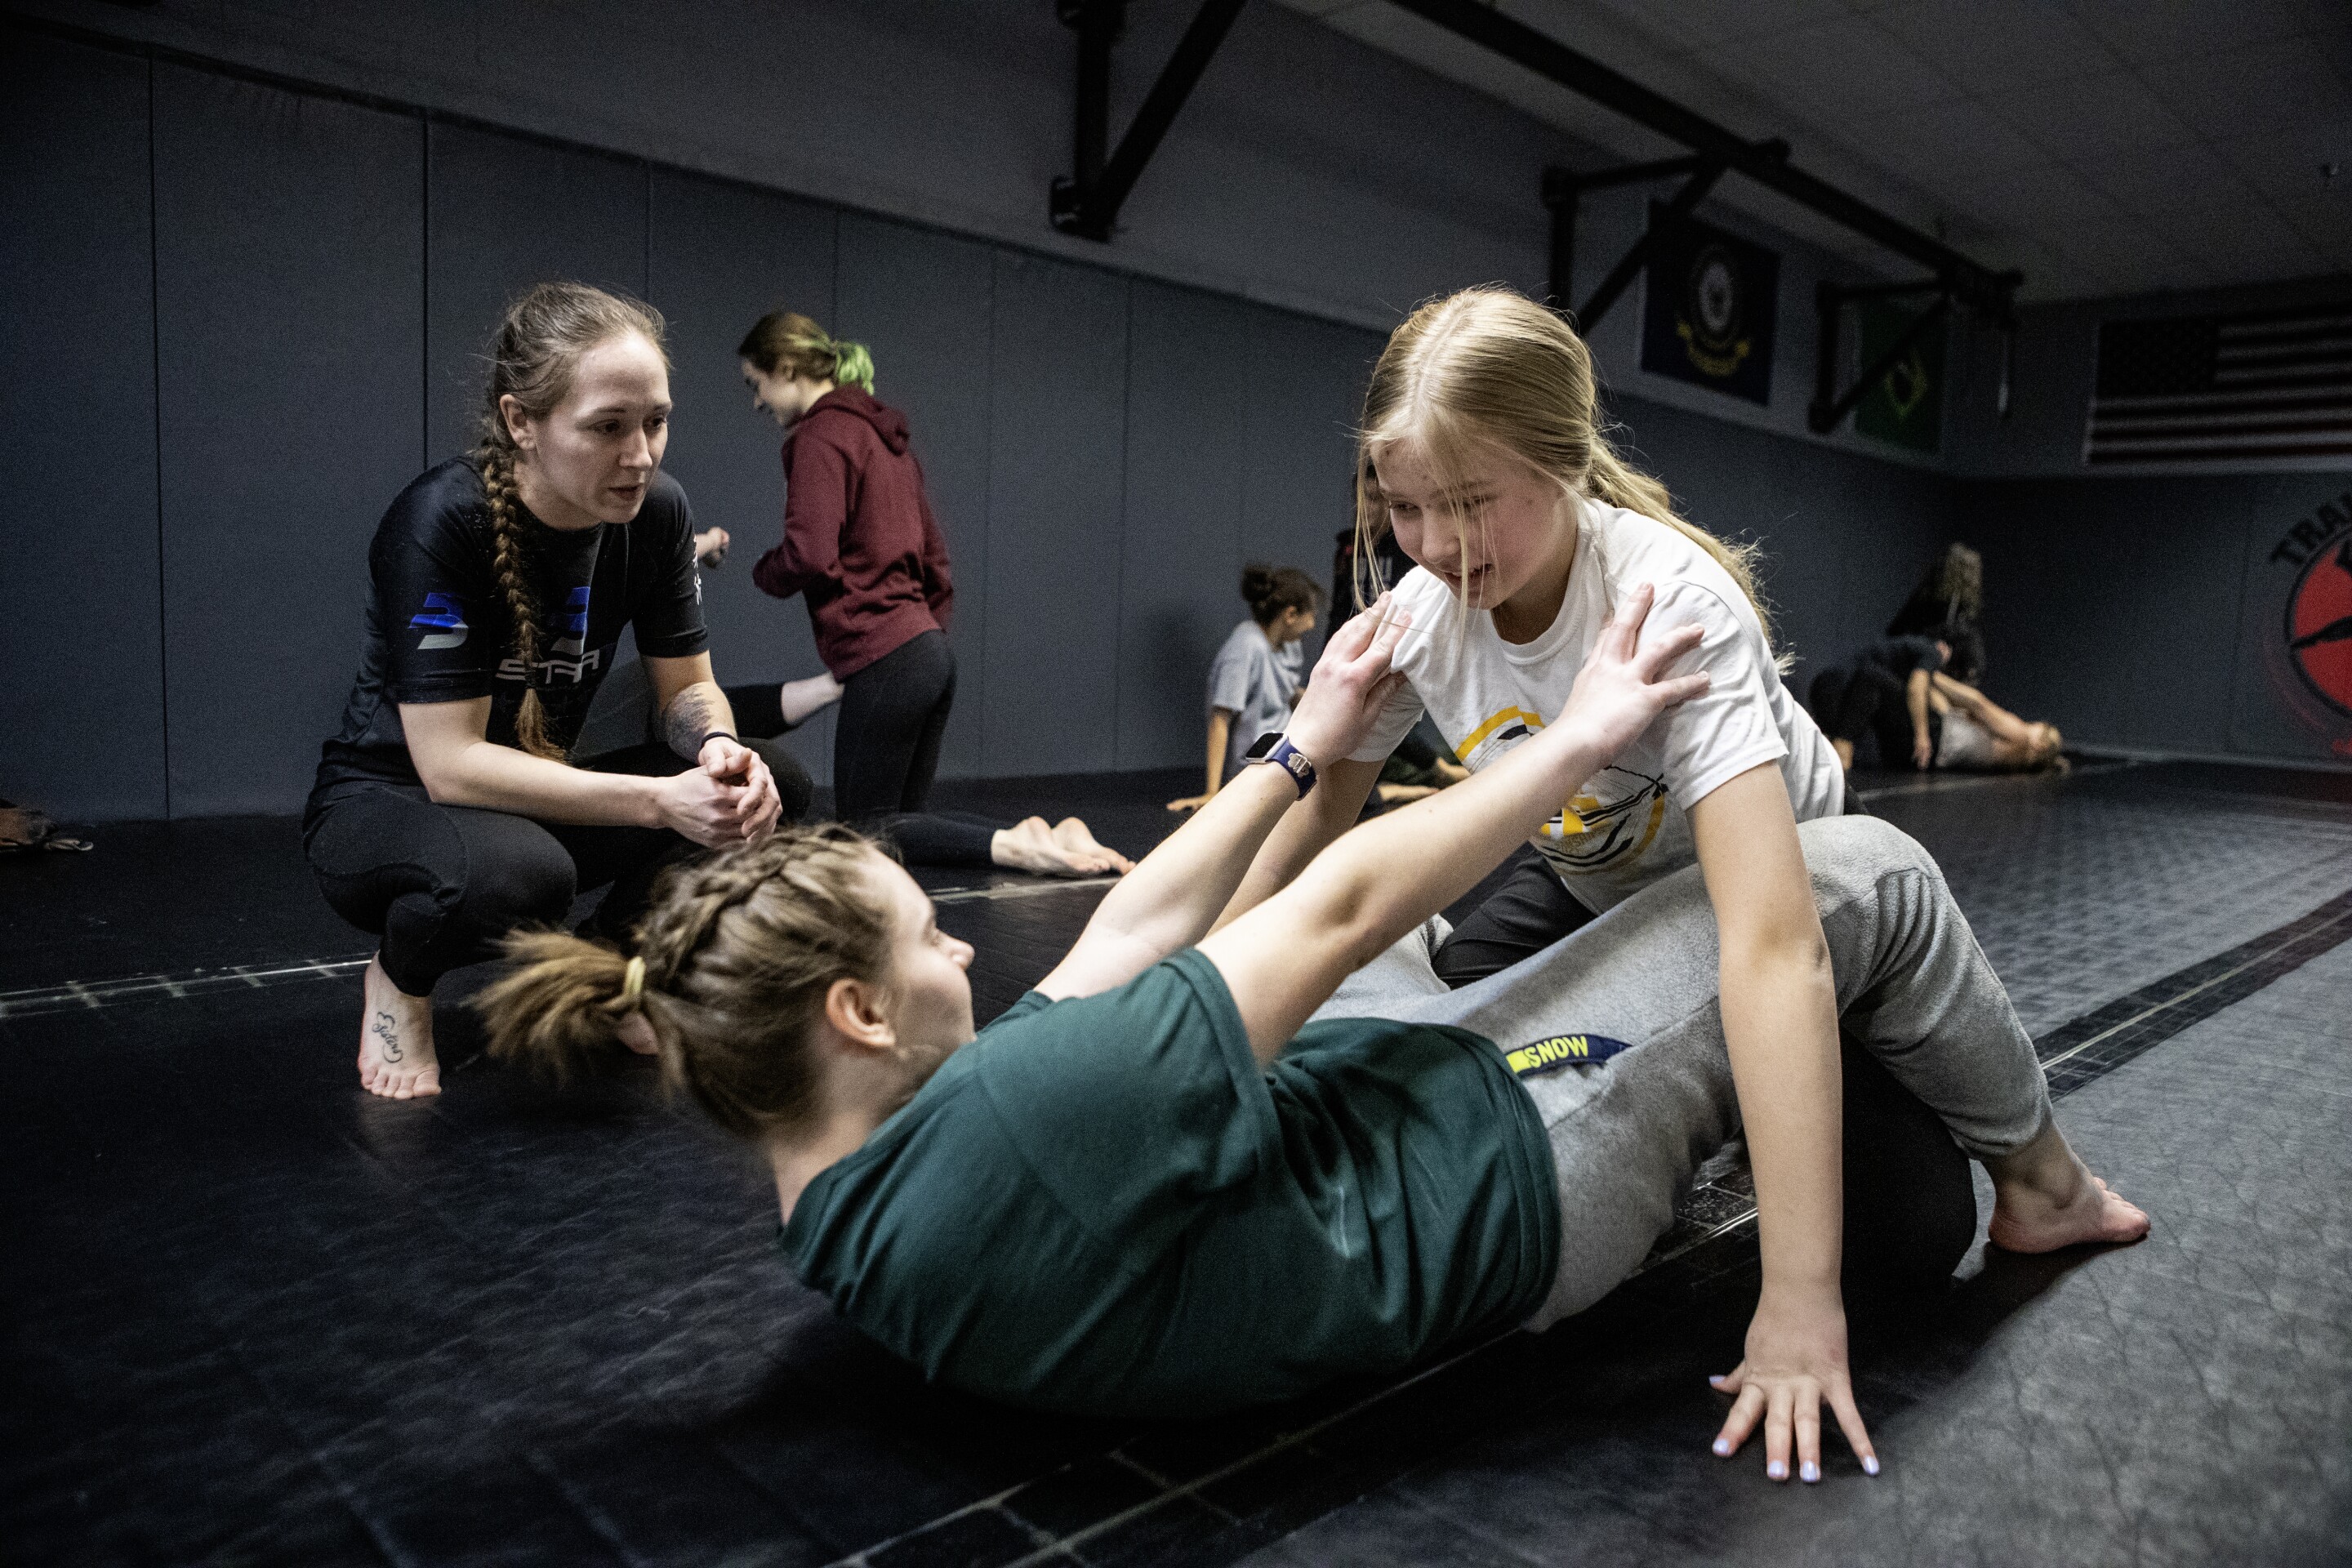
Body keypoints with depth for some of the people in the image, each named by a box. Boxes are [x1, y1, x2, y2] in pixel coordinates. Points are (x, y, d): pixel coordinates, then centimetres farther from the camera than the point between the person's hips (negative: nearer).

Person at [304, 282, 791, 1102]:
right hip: (386, 803, -5)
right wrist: (659, 800, -37)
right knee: (514, 871, -40)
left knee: (771, 784, -16)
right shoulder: (442, 520, -27)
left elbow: (688, 687, -2)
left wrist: (719, 749, -27)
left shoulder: (655, 512, -11)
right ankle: (399, 979, -3)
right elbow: (451, 764, -29)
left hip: (537, 794, 5)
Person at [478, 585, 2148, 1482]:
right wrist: (1581, 736, -14)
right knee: (1868, 871, -3)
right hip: (1504, 1179, -8)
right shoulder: (1001, 1126, -36)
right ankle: (2043, 1183, 28)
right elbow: (1346, 906, -27)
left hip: (1384, 1107, 9)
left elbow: (1131, 934, 1)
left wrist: (1304, 753, 7)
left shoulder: (854, 1207, -4)